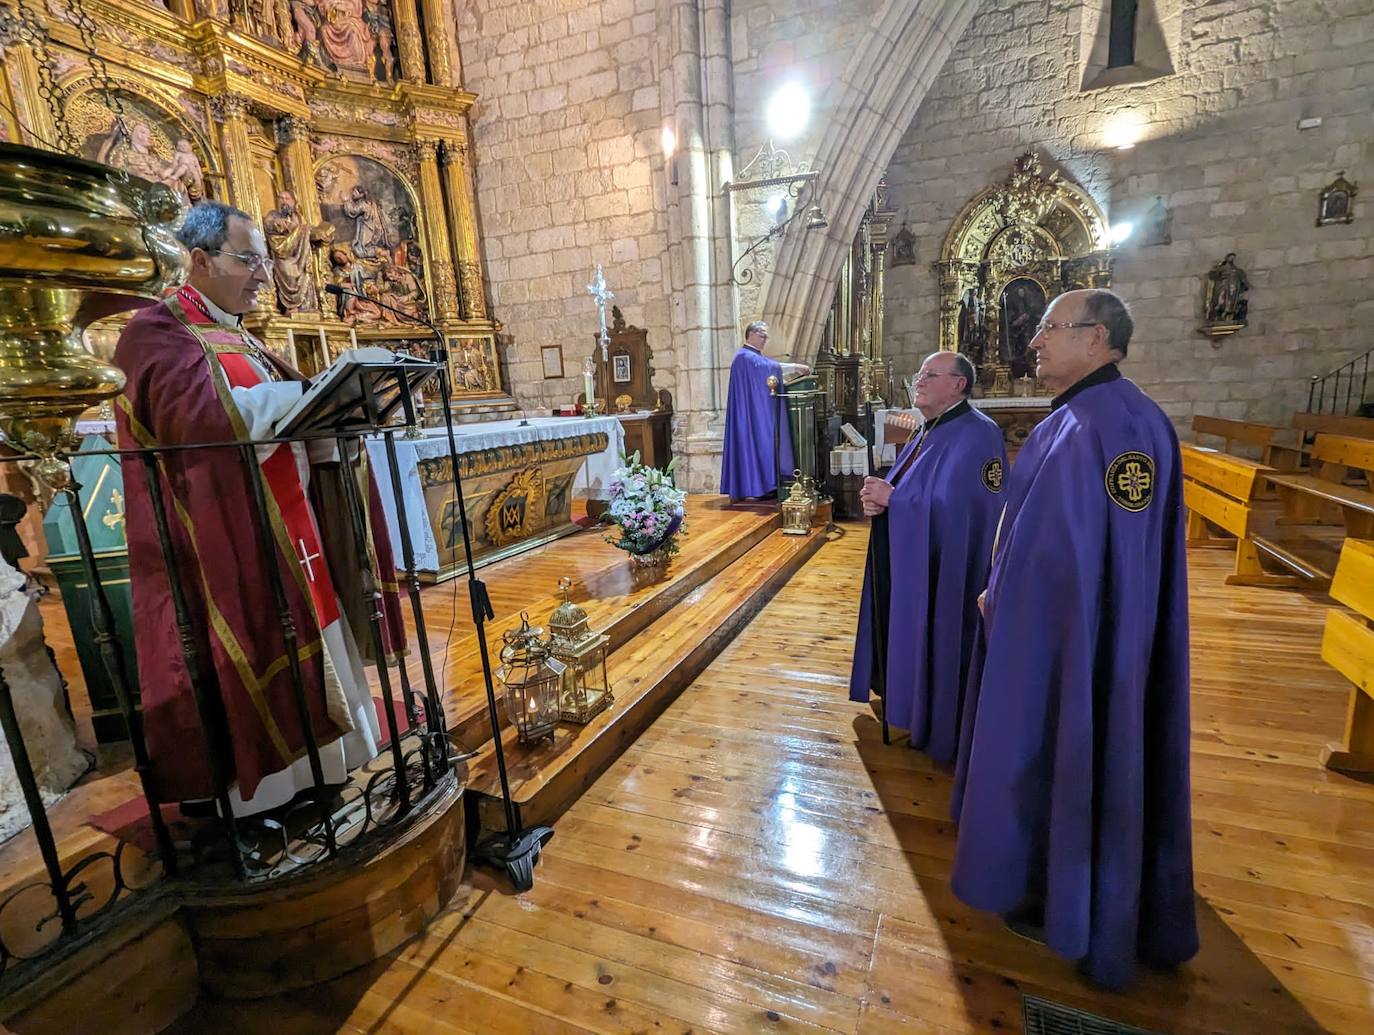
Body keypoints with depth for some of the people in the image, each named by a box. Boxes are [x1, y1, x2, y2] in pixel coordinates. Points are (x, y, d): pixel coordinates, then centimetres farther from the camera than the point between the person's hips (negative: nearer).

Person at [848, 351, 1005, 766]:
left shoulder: (977, 435, -17)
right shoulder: (926, 434, 14)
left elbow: (959, 509, -26)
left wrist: (893, 499, -20)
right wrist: (878, 498, -8)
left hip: (943, 575, -9)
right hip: (910, 566, 9)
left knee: (939, 654, 4)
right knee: (912, 649, 18)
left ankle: (946, 739, 23)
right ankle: (923, 724, 37)